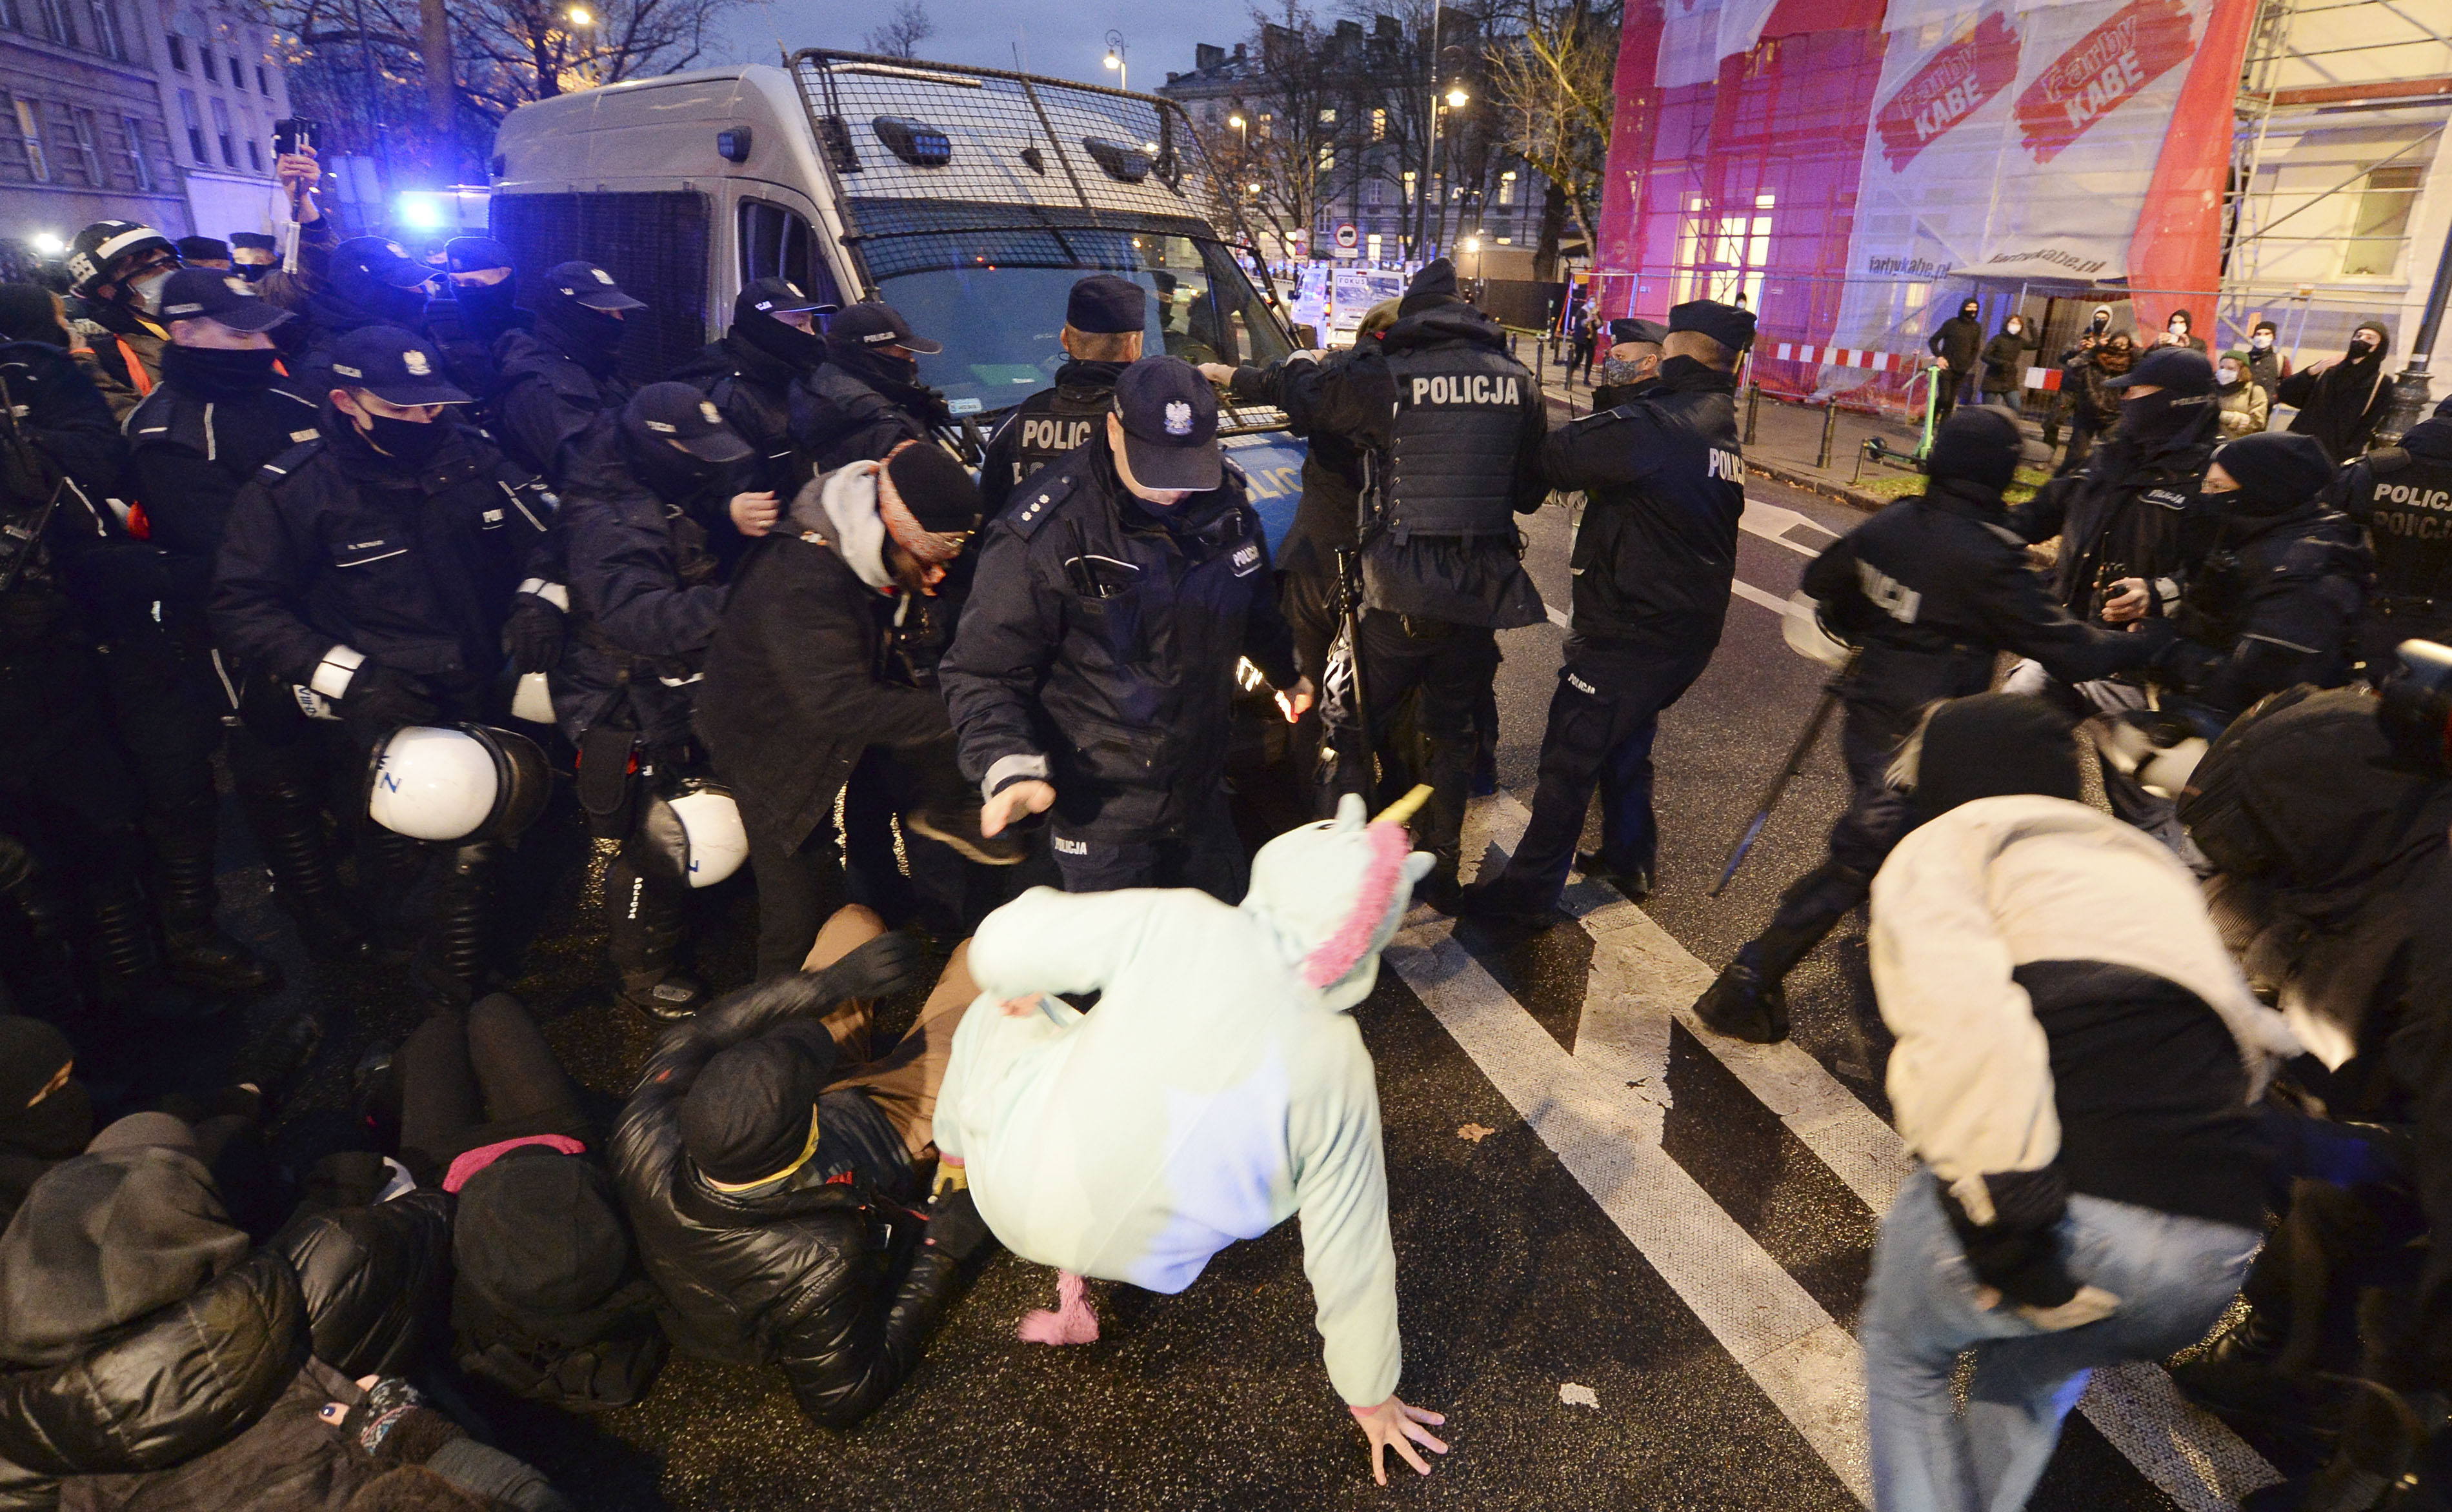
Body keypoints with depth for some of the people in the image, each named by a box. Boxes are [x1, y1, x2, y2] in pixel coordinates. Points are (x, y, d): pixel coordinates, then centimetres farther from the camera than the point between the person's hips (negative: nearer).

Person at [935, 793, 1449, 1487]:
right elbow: (1350, 1253, -11)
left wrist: (1018, 987, 5)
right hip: (1139, 1258, 2)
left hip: (1012, 1191, -1)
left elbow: (1002, 951, -20)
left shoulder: (1180, 925, -28)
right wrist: (1371, 1395, 6)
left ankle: (955, 1154, 51)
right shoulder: (1338, 1073, -21)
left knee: (997, 1009, 25)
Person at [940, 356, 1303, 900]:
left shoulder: (1224, 502, -2)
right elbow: (983, 669, -17)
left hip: (1204, 796, 6)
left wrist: (1287, 673, 34)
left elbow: (1256, 607, 20)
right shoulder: (1047, 531, -20)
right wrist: (1011, 767, -31)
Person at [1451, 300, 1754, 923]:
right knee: (1627, 743, 25)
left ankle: (1529, 888, 10)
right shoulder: (1721, 428, 9)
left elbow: (1557, 458, -22)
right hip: (1688, 629, 9)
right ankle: (1629, 859, 39)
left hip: (1627, 632, -9)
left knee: (1571, 759, 0)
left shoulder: (1653, 425, -23)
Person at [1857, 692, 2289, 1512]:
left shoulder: (1941, 844, 8)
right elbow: (2263, 1039, 22)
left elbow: (1956, 1005, -12)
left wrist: (2004, 1214, -16)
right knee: (2038, 1369, 36)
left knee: (1904, 1354, 26)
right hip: (2218, 1259, 6)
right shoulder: (2154, 870, 30)